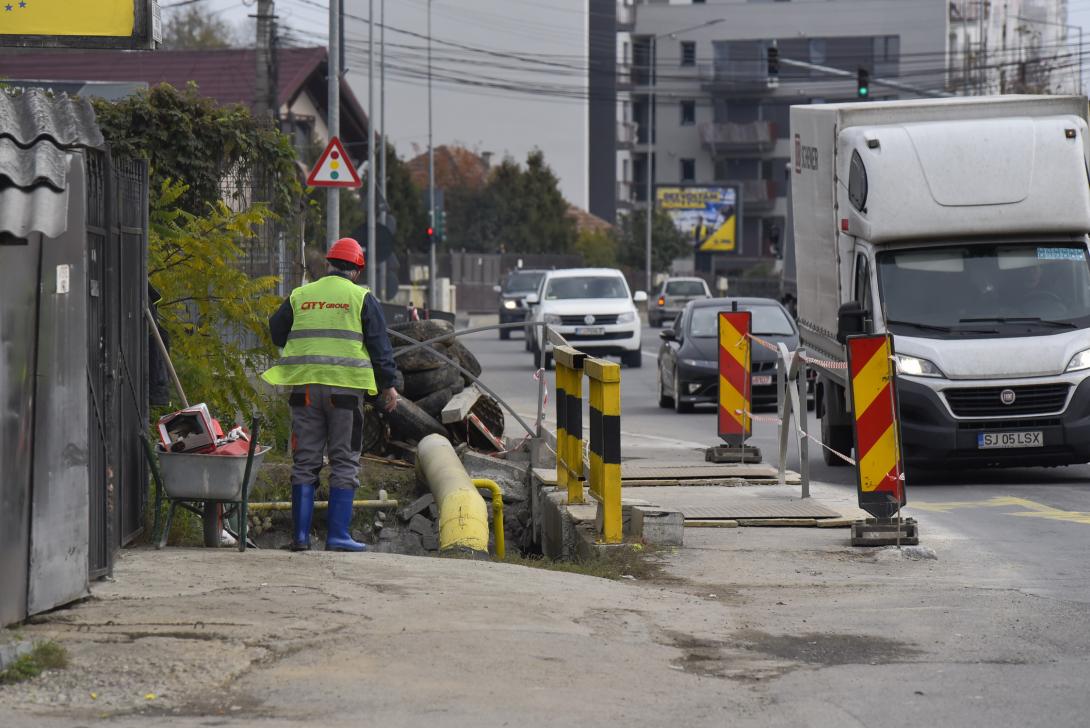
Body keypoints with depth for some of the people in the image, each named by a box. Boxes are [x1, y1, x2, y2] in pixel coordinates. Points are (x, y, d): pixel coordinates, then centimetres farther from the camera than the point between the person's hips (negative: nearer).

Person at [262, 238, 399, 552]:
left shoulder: (299, 296, 10)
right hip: (346, 388, -3)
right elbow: (379, 345, 1)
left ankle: (300, 535, 4)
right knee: (345, 463, 2)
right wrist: (388, 384, 9)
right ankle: (338, 535, -3)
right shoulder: (361, 298, 2)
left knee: (305, 462, 8)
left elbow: (277, 332, 20)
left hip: (305, 387, 3)